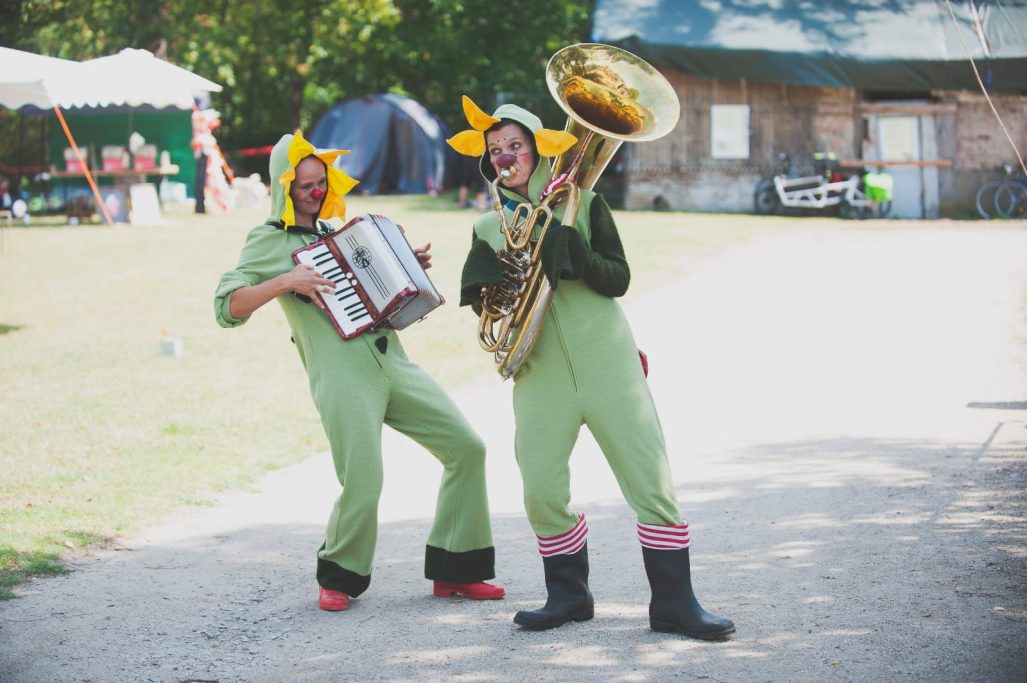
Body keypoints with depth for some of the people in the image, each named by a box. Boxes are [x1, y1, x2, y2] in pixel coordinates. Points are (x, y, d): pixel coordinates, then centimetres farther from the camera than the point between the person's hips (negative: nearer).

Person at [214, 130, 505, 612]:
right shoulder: (269, 241, 4)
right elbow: (227, 308, -8)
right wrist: (285, 282, -18)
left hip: (392, 363, 7)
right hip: (342, 376, -7)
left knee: (466, 447, -1)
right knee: (363, 486, -17)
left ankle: (454, 571, 9)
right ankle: (338, 577, 13)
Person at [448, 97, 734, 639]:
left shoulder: (582, 201, 7)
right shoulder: (488, 228, 14)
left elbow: (618, 279, -2)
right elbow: (478, 298, 3)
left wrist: (571, 248, -18)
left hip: (606, 364, -2)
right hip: (540, 376, 2)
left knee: (652, 484, -7)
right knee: (542, 493, -6)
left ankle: (675, 604, 0)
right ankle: (568, 595, 16)